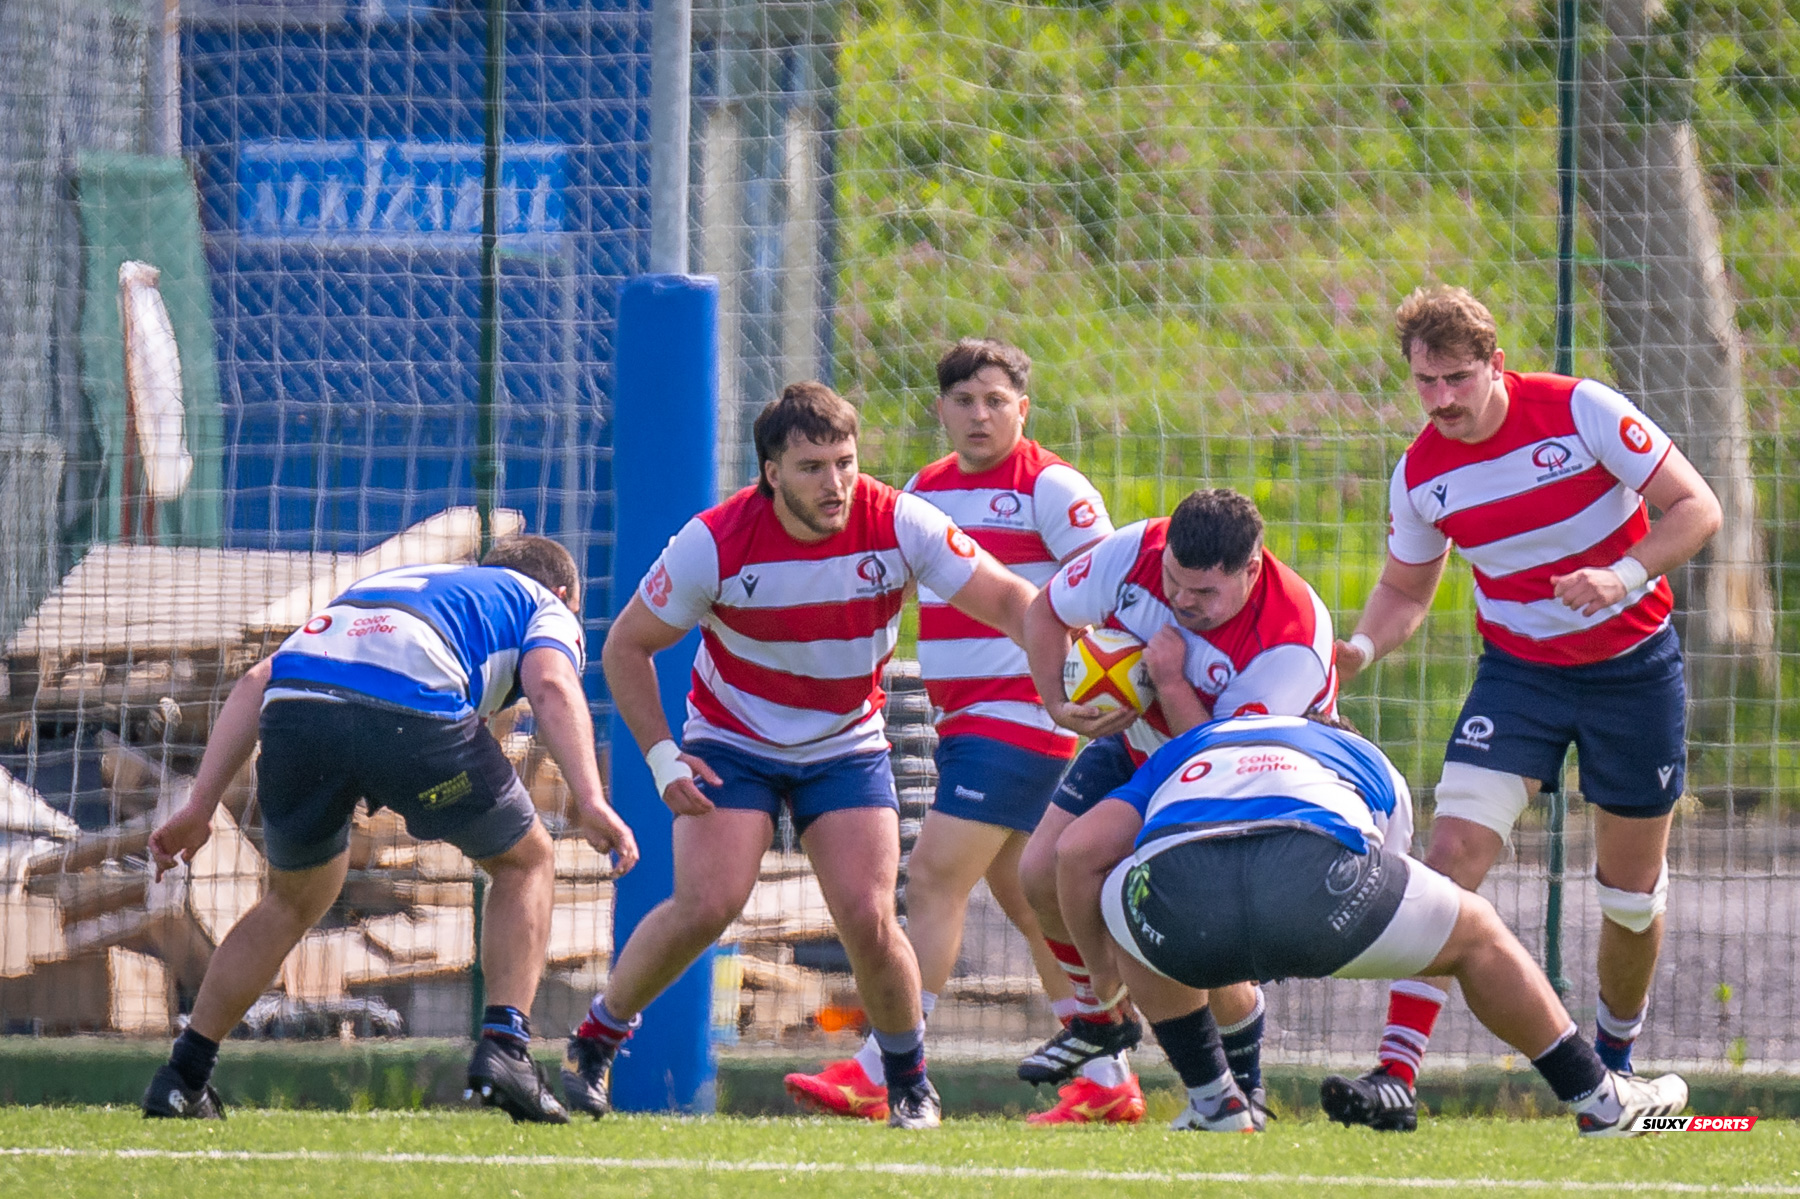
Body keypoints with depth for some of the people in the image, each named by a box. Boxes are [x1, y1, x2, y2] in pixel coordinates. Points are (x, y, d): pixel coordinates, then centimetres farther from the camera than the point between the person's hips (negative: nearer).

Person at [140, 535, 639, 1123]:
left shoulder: (388, 583, 43)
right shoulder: (546, 607, 30)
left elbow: (257, 682, 31)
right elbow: (551, 687, 4)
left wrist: (198, 807, 26)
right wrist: (590, 801, -9)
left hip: (294, 701, 4)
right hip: (411, 712, -4)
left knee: (295, 898, 29)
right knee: (525, 864, 21)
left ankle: (182, 1076, 27)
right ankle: (503, 1046, 7)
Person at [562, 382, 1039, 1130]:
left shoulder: (898, 524, -19)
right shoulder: (715, 543, -22)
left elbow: (1009, 601, -17)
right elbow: (626, 646, -10)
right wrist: (662, 757, -18)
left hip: (846, 746, 2)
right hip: (732, 743, -1)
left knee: (869, 920, -13)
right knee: (706, 905, -20)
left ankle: (909, 1081, 12)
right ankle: (594, 1041, 3)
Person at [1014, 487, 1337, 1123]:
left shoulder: (1292, 641, -38)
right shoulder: (1136, 551, -24)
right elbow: (1047, 611, -4)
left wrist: (1170, 681, -42)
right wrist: (1058, 702, -18)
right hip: (1136, 746, 6)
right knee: (1044, 876, -3)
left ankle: (1245, 1078, 4)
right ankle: (1100, 1019, 26)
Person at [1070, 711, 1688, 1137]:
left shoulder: (1184, 747, 41)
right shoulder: (1370, 764, 40)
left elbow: (1079, 849, 26)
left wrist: (1098, 975, 40)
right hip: (1317, 875, -1)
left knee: (1122, 924, 39)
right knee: (1476, 932, 27)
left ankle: (1214, 1104, 34)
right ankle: (1600, 1100, 33)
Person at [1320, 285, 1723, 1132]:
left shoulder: (1580, 411, -17)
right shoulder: (1421, 474, -7)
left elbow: (1696, 508, -14)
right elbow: (1405, 588, 9)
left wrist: (1624, 575, -30)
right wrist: (1358, 649, -13)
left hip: (1633, 667, -2)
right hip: (1518, 671, 2)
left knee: (1632, 888, 7)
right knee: (1454, 850, -18)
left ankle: (1615, 1060, 34)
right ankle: (1396, 1076, -24)